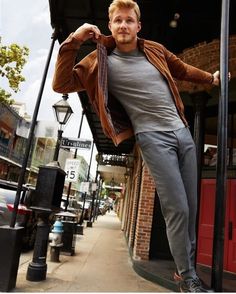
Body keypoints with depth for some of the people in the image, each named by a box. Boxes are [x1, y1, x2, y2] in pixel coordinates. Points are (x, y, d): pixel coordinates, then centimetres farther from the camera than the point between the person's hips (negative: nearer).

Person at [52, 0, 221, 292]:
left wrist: (210, 78, 41)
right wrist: (72, 42, -13)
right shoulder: (102, 61, 0)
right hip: (153, 138, -6)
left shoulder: (156, 50, 13)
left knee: (191, 207, 10)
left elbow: (183, 70, 31)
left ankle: (187, 266, 29)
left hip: (182, 131, 6)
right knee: (177, 209, -10)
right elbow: (61, 85, -6)